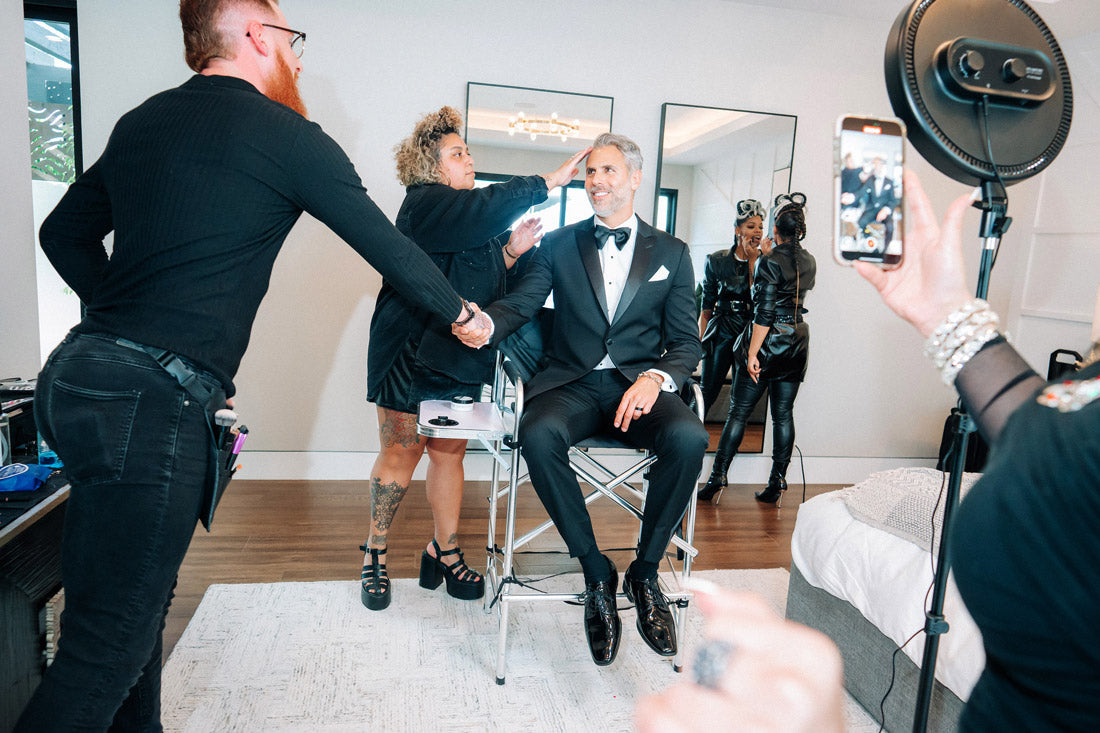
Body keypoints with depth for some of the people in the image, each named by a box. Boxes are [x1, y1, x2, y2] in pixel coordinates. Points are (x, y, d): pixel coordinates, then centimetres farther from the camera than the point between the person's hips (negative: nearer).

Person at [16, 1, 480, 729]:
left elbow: (65, 235, 24)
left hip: (80, 371, 9)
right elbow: (385, 244, 0)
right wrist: (460, 310, 14)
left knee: (138, 598, 19)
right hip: (154, 399, -8)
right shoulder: (285, 134, -6)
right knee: (110, 645, 0)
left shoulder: (140, 122, 17)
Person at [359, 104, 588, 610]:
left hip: (460, 357, 7)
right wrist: (551, 181, -19)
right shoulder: (424, 204, -7)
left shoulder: (478, 225, 18)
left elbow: (494, 285, 14)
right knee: (400, 454, 2)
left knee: (449, 454, 9)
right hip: (411, 353, -6)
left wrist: (511, 253, -4)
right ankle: (375, 552, 20)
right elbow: (488, 207, -25)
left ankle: (445, 550, 22)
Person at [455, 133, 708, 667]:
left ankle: (644, 573, -8)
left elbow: (686, 342, 8)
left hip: (639, 384, 0)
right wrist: (486, 322, -23)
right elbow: (521, 302, 2)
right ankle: (596, 573, -13)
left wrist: (655, 379, -15)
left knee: (688, 437, -31)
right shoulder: (560, 245, 14)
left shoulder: (670, 253, 13)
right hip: (573, 383, 0)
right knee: (538, 434, -33)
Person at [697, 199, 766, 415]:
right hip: (722, 333, -1)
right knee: (708, 391, -2)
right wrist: (700, 341, 4)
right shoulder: (716, 261, 2)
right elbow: (706, 307, 6)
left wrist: (753, 262, -11)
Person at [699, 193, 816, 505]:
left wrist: (753, 353, -14)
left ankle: (716, 480, 2)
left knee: (739, 412, -1)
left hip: (768, 344, -6)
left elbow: (764, 314, -17)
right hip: (797, 344, 6)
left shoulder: (770, 261, -13)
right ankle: (777, 483, 12)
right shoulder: (809, 262, 8)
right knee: (783, 414, 8)